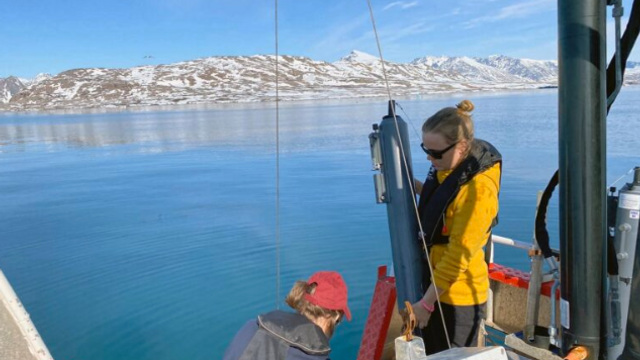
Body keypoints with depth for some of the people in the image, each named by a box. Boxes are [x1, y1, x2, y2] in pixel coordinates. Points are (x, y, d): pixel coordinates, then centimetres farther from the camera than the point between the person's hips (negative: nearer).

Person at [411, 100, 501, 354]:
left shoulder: (478, 189, -27)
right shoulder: (447, 167, -2)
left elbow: (458, 255, -24)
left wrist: (426, 303, -18)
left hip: (458, 295, -8)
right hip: (435, 284, 8)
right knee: (433, 354, 23)